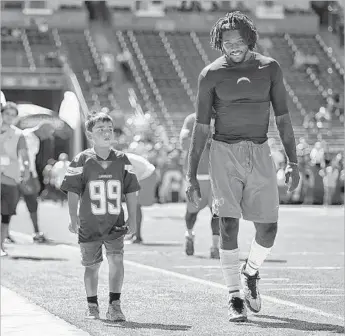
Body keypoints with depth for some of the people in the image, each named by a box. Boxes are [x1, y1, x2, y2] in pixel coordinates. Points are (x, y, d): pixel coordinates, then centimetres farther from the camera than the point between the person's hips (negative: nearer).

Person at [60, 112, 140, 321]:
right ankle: (92, 306, 23)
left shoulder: (122, 160, 3)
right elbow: (73, 192, -4)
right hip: (89, 224, -1)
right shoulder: (82, 161, -4)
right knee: (92, 265, 9)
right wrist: (73, 218, -11)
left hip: (115, 224, 1)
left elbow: (131, 192, 8)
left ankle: (115, 305, -10)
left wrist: (132, 219, 5)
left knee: (116, 258, -15)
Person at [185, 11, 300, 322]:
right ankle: (235, 298, -3)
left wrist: (293, 162, 1)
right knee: (229, 225, -11)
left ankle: (250, 272, 29)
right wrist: (191, 176, -1)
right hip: (225, 153, -2)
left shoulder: (270, 69, 4)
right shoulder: (211, 74, 0)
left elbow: (283, 118, 7)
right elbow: (201, 128, 2)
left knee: (268, 229, -2)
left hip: (259, 152, 2)